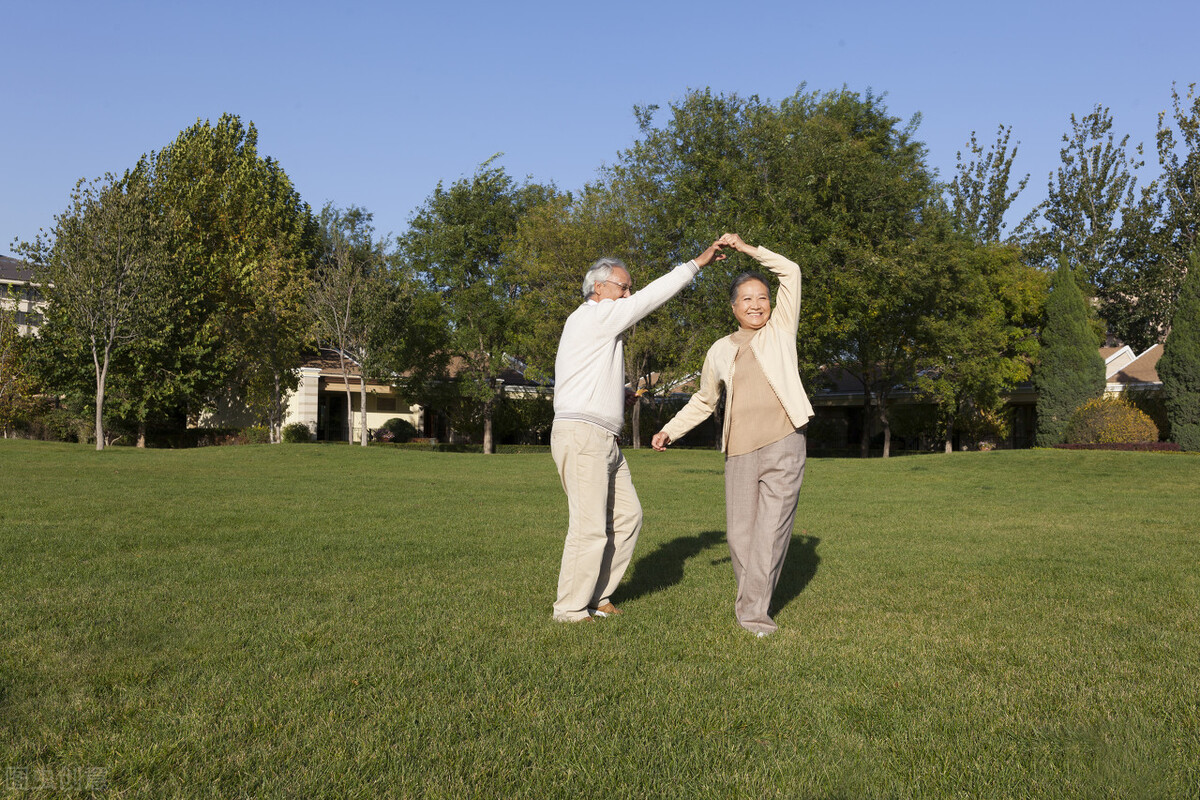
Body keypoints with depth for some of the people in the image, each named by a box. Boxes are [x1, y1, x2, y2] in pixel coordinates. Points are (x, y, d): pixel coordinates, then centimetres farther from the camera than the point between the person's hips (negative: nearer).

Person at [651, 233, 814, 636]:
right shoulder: (720, 352, 15)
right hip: (740, 452, 3)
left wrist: (747, 248, 4)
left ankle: (755, 610, -3)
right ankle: (749, 597, 23)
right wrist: (670, 430, 22)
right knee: (739, 533, 2)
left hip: (783, 445, -2)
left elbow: (791, 272, 4)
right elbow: (704, 400, 27)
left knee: (772, 529, -9)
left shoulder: (780, 330, 10)